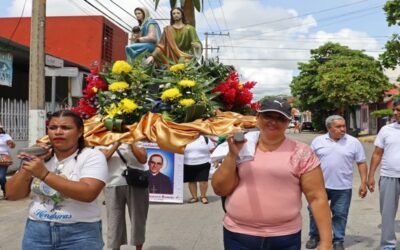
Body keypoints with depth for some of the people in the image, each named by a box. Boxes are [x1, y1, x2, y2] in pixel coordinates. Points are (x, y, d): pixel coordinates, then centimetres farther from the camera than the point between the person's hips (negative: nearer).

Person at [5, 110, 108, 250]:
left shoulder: (92, 156, -8)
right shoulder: (39, 156, 6)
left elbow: (88, 193, -24)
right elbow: (12, 195, 4)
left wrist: (44, 174, -24)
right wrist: (27, 167, -11)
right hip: (36, 231, 4)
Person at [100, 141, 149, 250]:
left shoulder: (137, 143, 10)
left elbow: (143, 159, -7)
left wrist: (131, 143, -8)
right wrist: (117, 144, -10)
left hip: (136, 185, 0)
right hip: (114, 186, 0)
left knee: (138, 218, 7)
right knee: (115, 219, 2)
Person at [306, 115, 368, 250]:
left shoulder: (354, 142, -3)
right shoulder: (318, 141, -1)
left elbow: (361, 163, 1)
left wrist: (363, 183, -4)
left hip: (342, 187, -1)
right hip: (319, 185, 1)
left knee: (340, 215, 8)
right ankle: (314, 236, 28)